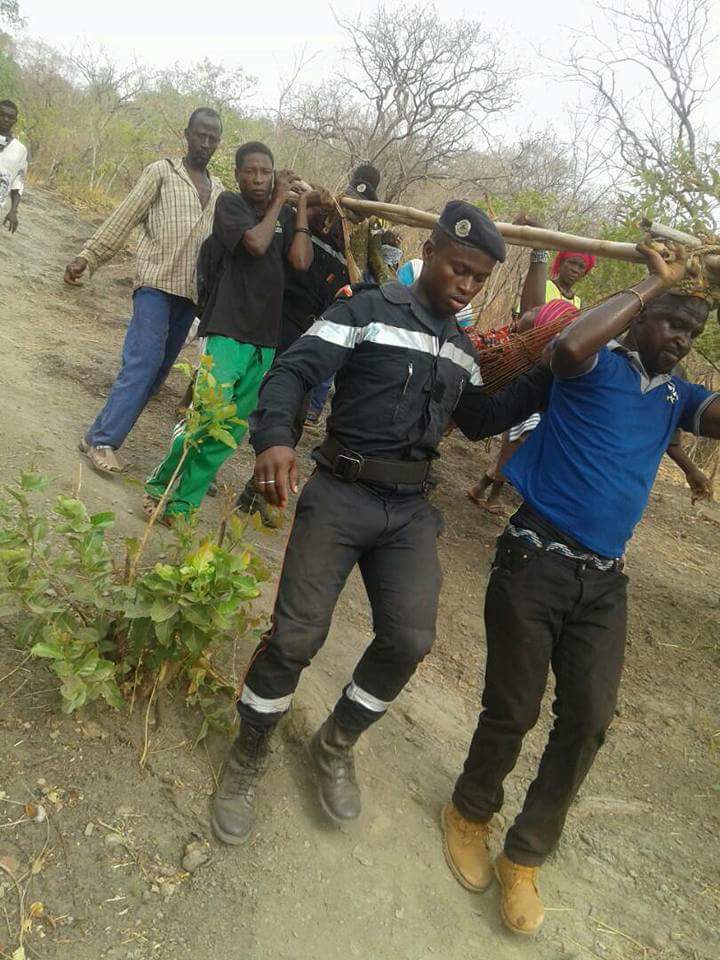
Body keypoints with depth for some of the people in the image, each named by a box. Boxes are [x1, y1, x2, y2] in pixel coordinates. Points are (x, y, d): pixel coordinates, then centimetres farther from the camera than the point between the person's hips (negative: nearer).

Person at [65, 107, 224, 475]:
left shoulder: (218, 190, 17)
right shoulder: (161, 172, 2)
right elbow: (123, 219, -3)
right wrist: (87, 256, -11)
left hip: (190, 292, 5)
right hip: (156, 282, -5)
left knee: (159, 367, 4)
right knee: (144, 361, -17)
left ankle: (106, 433, 13)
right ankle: (101, 440, -11)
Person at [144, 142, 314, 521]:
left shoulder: (285, 215, 14)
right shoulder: (229, 203, 2)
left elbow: (301, 260, -3)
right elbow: (256, 243, -17)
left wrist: (301, 205, 2)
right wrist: (279, 199, -3)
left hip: (266, 337, 5)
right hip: (228, 329, -5)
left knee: (231, 430, 3)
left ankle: (183, 503, 13)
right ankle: (159, 482, 5)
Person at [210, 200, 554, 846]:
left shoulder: (460, 347, 16)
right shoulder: (368, 309, -3)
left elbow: (479, 420, 26)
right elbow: (295, 370, -13)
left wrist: (547, 380, 14)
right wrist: (274, 437, -34)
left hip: (410, 509, 6)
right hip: (340, 495, -5)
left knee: (410, 640, -3)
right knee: (297, 634, -7)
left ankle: (335, 747, 24)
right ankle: (248, 757, 20)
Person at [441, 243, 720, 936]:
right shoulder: (599, 364, -1)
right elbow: (568, 346, -26)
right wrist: (655, 282, -14)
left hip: (604, 582, 6)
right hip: (536, 562, -5)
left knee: (588, 721, 3)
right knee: (513, 710, 4)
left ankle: (524, 857, 23)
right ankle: (469, 814, 33)